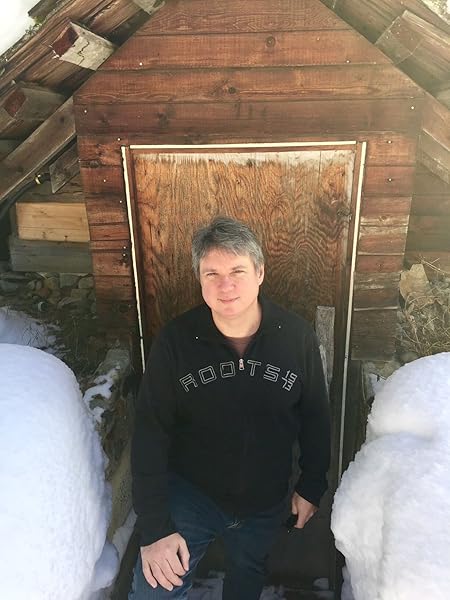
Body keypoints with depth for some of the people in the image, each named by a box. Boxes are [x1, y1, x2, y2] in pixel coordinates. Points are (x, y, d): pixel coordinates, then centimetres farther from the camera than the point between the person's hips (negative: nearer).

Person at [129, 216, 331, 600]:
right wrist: (155, 528, -17)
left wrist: (311, 488, 3)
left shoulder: (297, 336, -17)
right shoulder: (175, 341, -21)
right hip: (190, 493, -1)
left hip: (266, 503, 2)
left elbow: (315, 419, -4)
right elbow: (151, 435, -16)